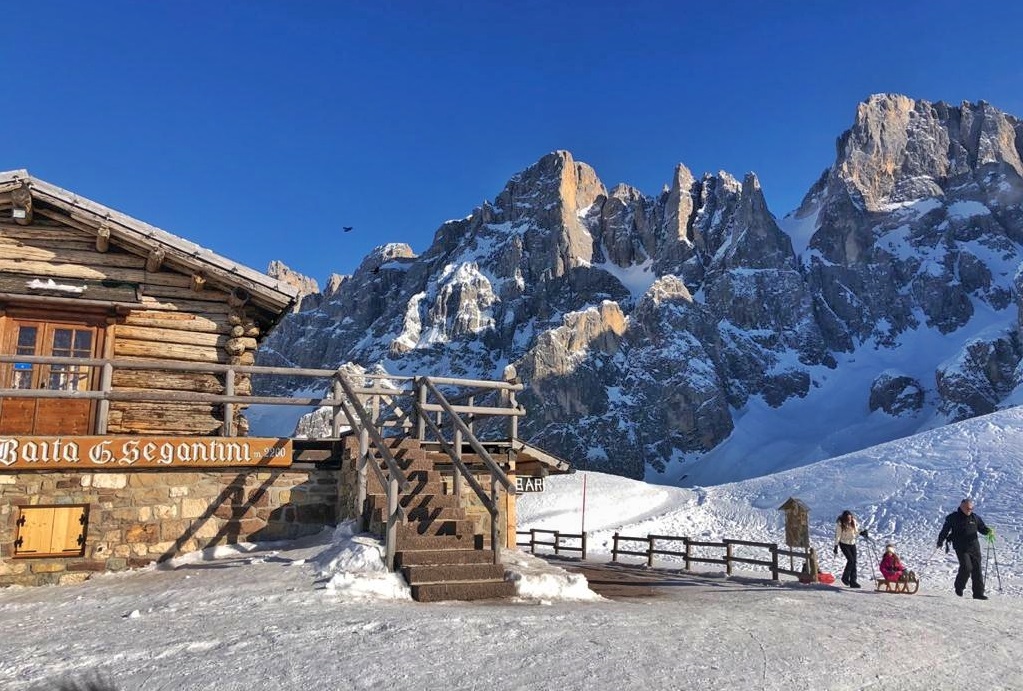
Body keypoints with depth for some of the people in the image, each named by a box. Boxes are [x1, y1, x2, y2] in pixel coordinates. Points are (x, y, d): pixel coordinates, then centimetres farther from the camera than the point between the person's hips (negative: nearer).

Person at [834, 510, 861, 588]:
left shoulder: (853, 522, -5)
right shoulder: (840, 524, -17)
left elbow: (856, 532, 0)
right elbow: (837, 536, -15)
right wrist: (836, 547, -16)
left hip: (852, 543, 5)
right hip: (844, 544, -4)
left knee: (854, 562, -1)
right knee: (850, 560, -15)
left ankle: (853, 581, 3)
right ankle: (845, 577, 5)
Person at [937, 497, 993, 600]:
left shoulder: (975, 517, 10)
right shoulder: (953, 517, 0)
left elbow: (982, 528, 12)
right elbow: (945, 530, 5)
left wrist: (988, 531, -10)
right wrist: (940, 542, 4)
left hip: (974, 547, 4)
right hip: (961, 548, -4)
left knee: (977, 569, 2)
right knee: (966, 567, -16)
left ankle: (978, 593, 10)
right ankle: (959, 587, 7)